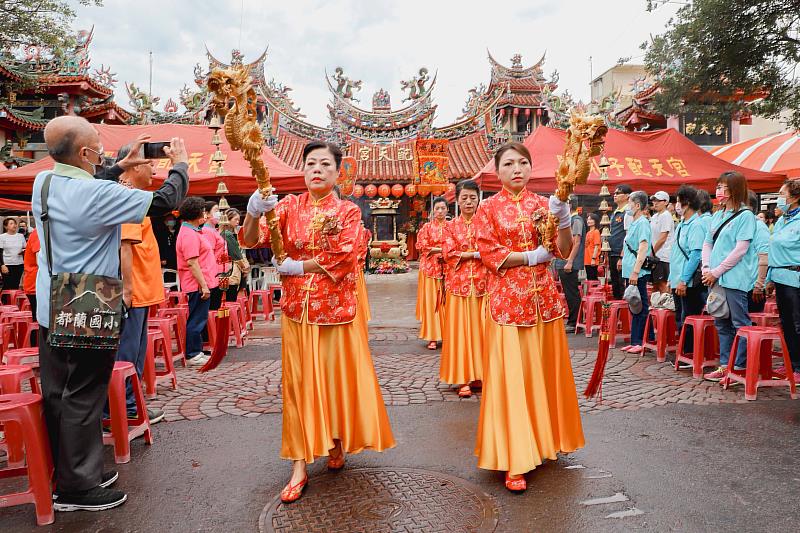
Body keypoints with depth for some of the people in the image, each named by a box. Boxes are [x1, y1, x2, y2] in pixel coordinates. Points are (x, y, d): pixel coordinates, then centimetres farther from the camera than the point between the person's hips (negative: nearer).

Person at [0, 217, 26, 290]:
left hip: (19, 264, 3)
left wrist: (24, 251, -7)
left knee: (16, 286, 6)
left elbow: (25, 248, 17)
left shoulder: (21, 236, 9)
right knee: (7, 286, -4)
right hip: (7, 265, -3)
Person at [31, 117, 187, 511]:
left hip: (49, 309, 9)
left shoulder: (43, 182, 3)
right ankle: (77, 488, 16)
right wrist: (180, 166, 1)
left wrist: (121, 166, 21)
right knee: (82, 399, 3)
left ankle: (64, 475, 32)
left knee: (56, 396, 16)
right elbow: (164, 201, -16)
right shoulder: (98, 194, -22)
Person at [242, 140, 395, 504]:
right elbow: (250, 240, -7)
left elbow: (342, 258, -14)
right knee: (299, 384, 5)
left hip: (336, 307, -1)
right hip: (297, 309, 1)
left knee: (337, 378, 8)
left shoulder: (348, 211, 0)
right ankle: (300, 466, 14)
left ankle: (338, 444, 32)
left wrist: (295, 266, -11)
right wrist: (254, 211, -27)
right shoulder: (290, 205, 4)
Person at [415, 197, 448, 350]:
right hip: (430, 267, -1)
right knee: (431, 301, -2)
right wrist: (442, 249, -10)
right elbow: (422, 246, -1)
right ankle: (432, 338, 2)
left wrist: (438, 251, -11)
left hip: (448, 268, 1)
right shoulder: (427, 227, 7)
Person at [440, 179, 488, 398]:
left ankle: (480, 374, 13)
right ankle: (464, 378, 6)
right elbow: (448, 254, -2)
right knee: (460, 329, 0)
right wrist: (476, 254, -8)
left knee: (481, 328, 1)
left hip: (482, 283, 0)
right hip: (459, 283, 0)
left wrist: (463, 253, -12)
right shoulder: (451, 226, 9)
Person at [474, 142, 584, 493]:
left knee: (544, 370, 10)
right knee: (510, 377, -3)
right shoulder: (488, 208, 2)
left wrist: (562, 217, -13)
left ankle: (542, 442, 29)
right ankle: (513, 461, 5)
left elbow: (564, 250, 2)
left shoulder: (543, 204, 10)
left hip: (544, 298, 4)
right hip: (508, 298, -3)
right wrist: (533, 256, -11)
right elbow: (488, 254, -7)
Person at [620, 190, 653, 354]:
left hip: (639, 273, -10)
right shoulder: (634, 223, 18)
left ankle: (642, 342, 2)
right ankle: (635, 341, 19)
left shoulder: (642, 223, -11)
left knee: (641, 308, -4)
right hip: (631, 272, 10)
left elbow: (643, 248, -20)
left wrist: (635, 271, -25)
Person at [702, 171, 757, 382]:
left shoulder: (745, 215, -6)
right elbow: (707, 244, 15)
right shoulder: (717, 216, 15)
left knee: (740, 323, -1)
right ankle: (724, 365, 21)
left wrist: (716, 271, -14)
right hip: (716, 278, 8)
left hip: (735, 278, -7)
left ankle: (740, 368, 4)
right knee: (722, 324, 13)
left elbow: (741, 249, -13)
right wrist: (706, 269, 0)